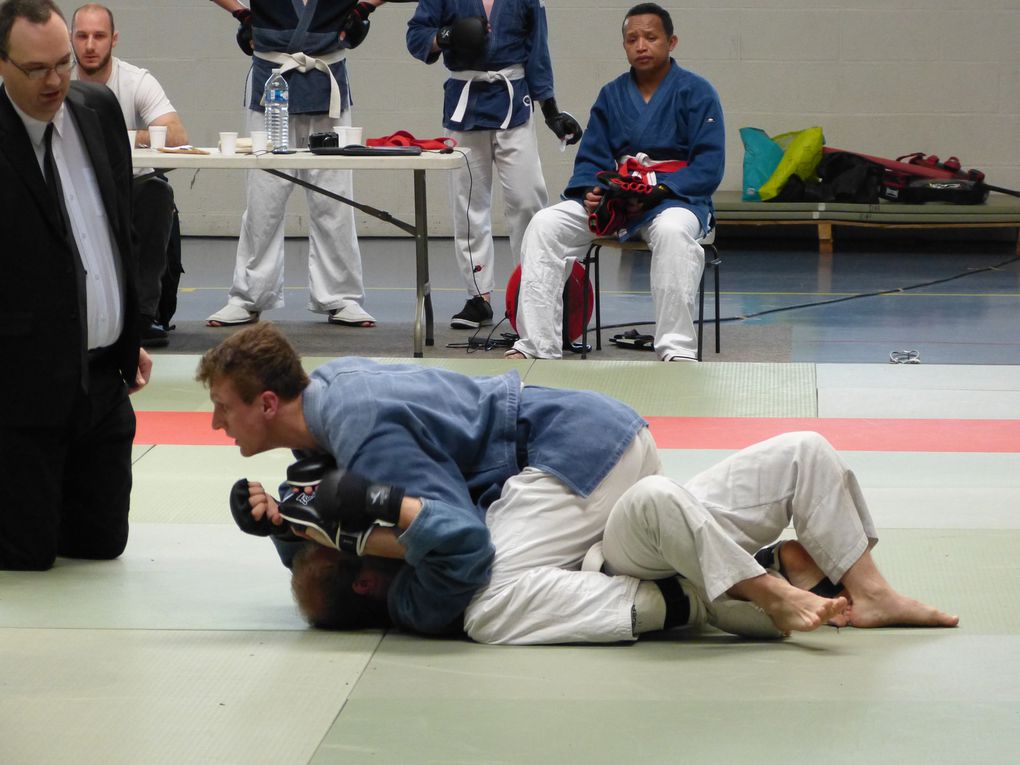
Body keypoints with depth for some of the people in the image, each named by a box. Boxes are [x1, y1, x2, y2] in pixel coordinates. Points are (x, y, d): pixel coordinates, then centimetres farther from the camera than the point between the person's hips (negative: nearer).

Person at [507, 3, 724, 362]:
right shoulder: (611, 95, 12)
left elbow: (708, 167, -10)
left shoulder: (695, 92, -3)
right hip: (614, 197, 5)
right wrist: (590, 192, -12)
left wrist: (656, 191, -22)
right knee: (545, 224, -16)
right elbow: (590, 158, 12)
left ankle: (678, 350, -39)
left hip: (675, 198, -5)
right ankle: (535, 346, -20)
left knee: (672, 230, -40)